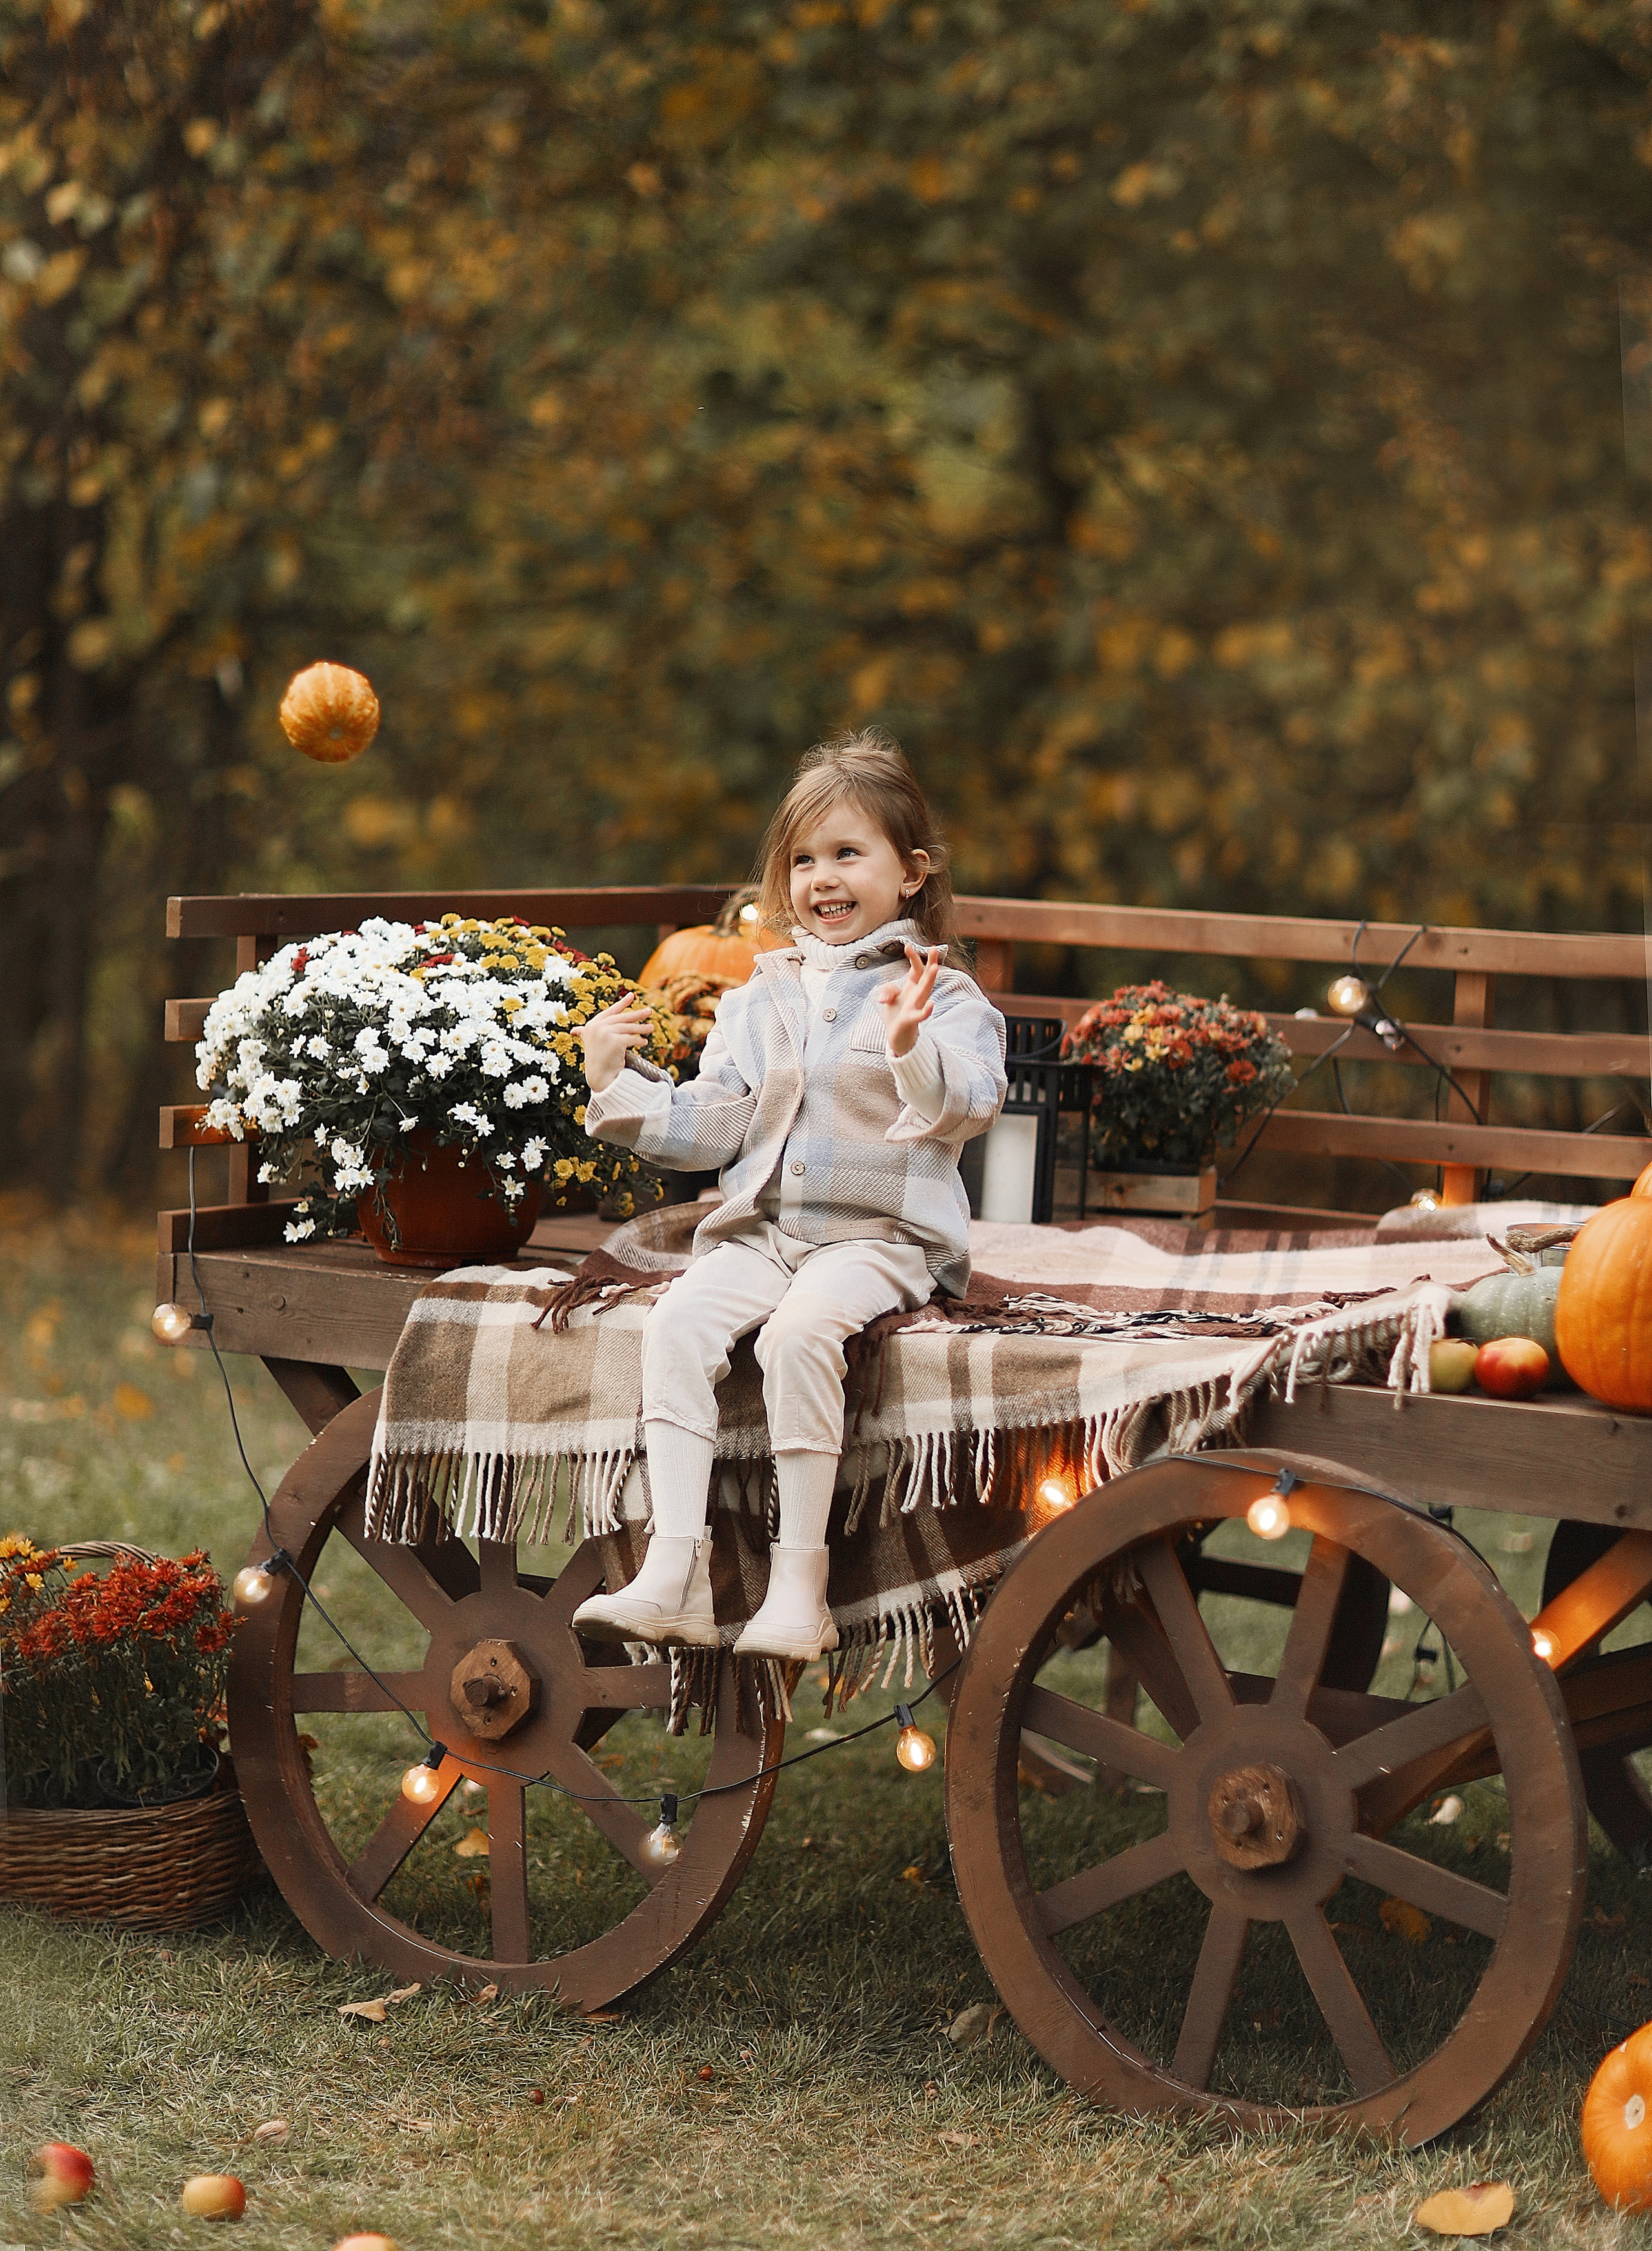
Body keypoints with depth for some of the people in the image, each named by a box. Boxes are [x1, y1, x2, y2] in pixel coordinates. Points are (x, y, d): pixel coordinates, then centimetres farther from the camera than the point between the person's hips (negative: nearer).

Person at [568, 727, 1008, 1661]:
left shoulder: (939, 993, 0)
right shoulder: (761, 998, 17)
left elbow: (971, 1107, -16)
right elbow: (712, 1127, 16)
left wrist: (915, 1048, -35)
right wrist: (619, 1084, 4)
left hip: (881, 1237, -5)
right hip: (761, 1230, 5)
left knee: (802, 1331, -33)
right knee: (678, 1324, -22)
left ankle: (801, 1588, -28)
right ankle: (674, 1575, -26)